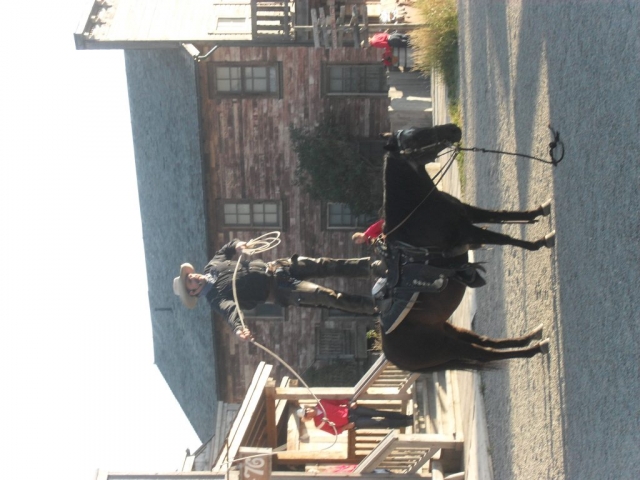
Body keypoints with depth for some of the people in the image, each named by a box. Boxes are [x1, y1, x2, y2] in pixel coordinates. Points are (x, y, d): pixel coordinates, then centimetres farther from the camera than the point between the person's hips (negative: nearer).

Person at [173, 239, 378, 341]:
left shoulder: (212, 267, 5)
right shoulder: (215, 298, -15)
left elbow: (227, 249, 21)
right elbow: (229, 308, -34)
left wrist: (237, 244, -2)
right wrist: (238, 328, -55)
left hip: (273, 268, 7)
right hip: (277, 290, -7)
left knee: (324, 266, -1)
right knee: (324, 296, -17)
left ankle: (368, 266, 12)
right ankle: (371, 307, -8)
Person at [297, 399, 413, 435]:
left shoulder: (321, 403, 1)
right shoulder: (319, 423, -9)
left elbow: (337, 402, 10)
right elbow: (335, 431, -5)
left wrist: (349, 403, -5)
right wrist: (345, 427, -19)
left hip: (350, 410, 4)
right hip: (351, 422, -4)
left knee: (378, 413, -5)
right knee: (379, 423, -10)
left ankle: (408, 417, 6)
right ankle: (407, 423, 0)